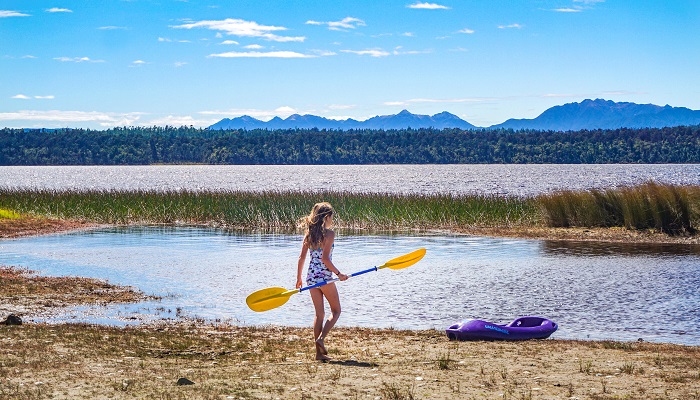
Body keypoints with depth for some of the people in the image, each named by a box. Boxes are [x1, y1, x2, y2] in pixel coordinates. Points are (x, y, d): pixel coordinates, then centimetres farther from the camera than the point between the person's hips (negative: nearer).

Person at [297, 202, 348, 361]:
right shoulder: (329, 234, -11)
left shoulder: (309, 234, 7)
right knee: (336, 311, 10)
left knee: (319, 314, 11)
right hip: (324, 276, -6)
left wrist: (299, 278, 14)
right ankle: (320, 338, -9)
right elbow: (325, 258, -18)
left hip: (311, 276, 6)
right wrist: (338, 273, -11)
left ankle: (319, 352, 9)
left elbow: (302, 257, 7)